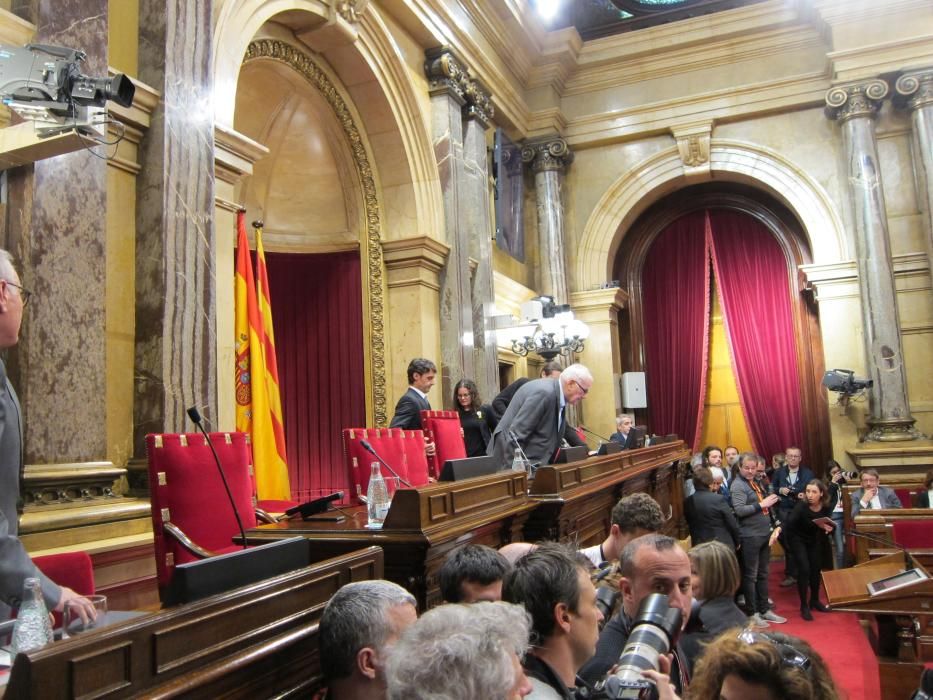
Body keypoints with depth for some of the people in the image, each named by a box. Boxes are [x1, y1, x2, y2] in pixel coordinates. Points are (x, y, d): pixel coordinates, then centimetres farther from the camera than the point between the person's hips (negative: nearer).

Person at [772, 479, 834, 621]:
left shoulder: (826, 507, -18)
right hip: (798, 540, -4)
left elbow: (828, 524, -1)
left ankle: (814, 600, 28)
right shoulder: (801, 506, -31)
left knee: (816, 569, 7)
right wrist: (778, 529, -65)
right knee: (804, 569, -12)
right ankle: (804, 605, -1)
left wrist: (828, 528, -25)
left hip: (815, 540, 4)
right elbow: (789, 520, -46)